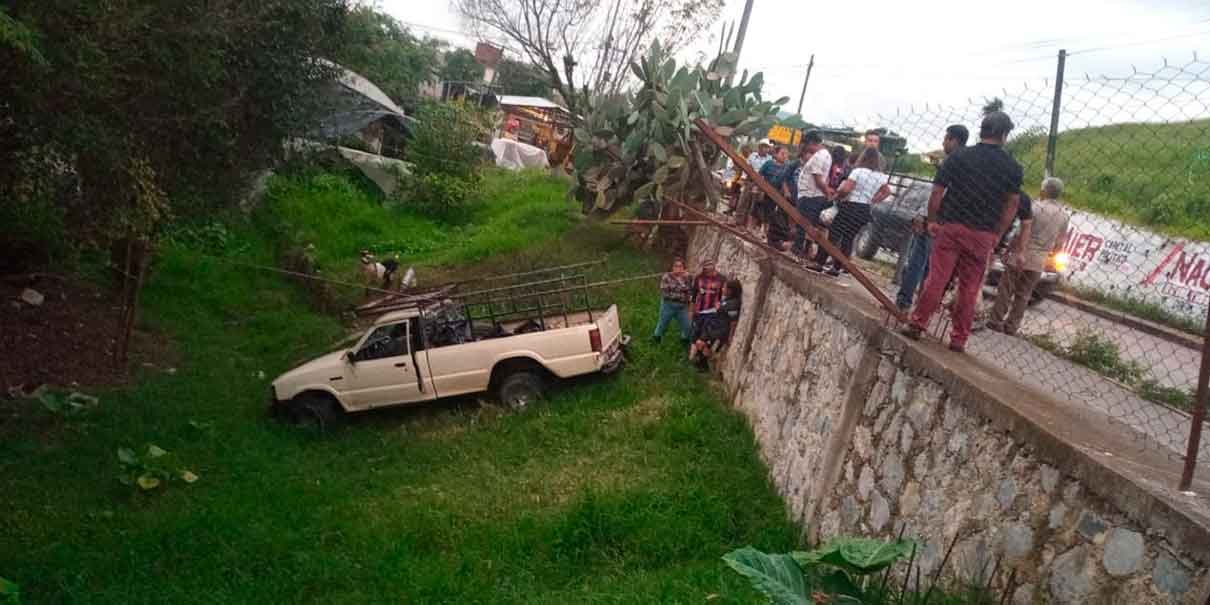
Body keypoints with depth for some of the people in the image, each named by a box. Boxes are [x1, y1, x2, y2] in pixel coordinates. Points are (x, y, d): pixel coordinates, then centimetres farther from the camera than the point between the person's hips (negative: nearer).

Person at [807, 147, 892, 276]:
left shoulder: (858, 171, -13)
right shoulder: (880, 176, 8)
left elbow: (846, 189, -21)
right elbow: (887, 192, 22)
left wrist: (837, 196, -3)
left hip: (851, 206, -6)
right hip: (865, 210, 6)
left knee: (834, 235, -1)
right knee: (848, 239, 10)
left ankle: (819, 263, 0)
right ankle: (837, 268, 12)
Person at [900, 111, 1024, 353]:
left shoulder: (959, 157, 0)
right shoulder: (1013, 167, 3)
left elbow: (937, 192, -3)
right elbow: (1012, 204, 2)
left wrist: (932, 220, 7)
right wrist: (997, 234, 8)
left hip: (950, 226, -1)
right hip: (983, 235, 1)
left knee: (936, 278, 2)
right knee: (970, 288, 7)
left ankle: (917, 324, 4)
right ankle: (959, 339, 11)